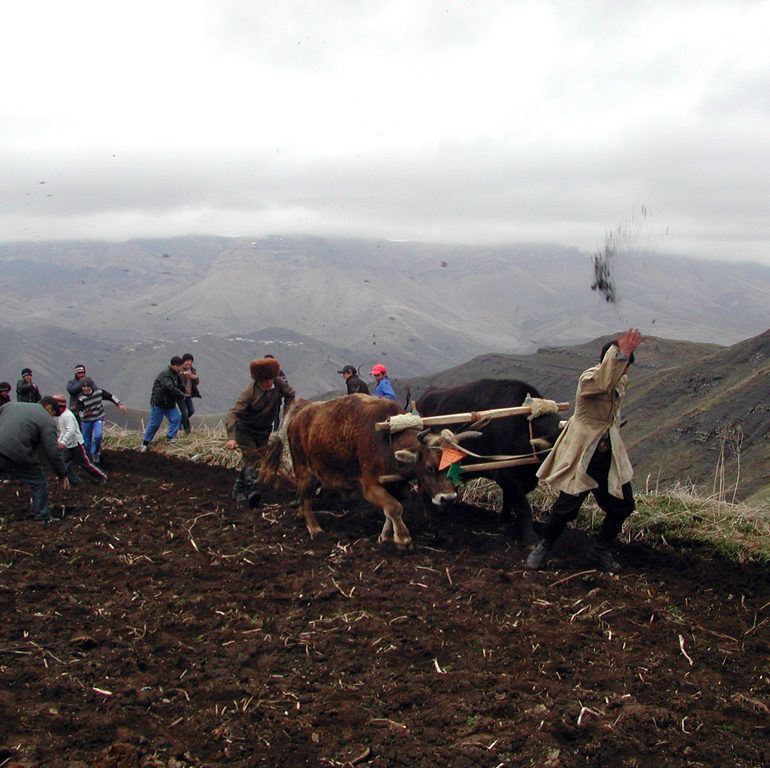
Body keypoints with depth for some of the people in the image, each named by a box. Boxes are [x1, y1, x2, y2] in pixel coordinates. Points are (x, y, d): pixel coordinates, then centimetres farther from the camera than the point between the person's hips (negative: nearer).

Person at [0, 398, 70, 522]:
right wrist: (63, 475, 8)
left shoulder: (12, 405, 22)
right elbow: (53, 452, 0)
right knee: (38, 482, 15)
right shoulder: (47, 421, 4)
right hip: (15, 455, -4)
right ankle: (43, 518, 22)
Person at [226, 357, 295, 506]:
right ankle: (252, 490, -30)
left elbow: (290, 395, 4)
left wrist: (286, 413, -10)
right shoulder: (249, 392, -29)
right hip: (245, 430, -5)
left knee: (260, 459, 8)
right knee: (252, 458, -22)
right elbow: (233, 413, -36)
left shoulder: (278, 383, -16)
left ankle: (239, 490, 22)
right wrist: (231, 438, -48)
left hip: (264, 431, 5)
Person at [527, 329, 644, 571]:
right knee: (566, 507, -5)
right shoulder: (589, 378, -21)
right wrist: (620, 352, -54)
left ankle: (601, 551, 27)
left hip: (609, 456, 8)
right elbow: (604, 382, -45)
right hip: (582, 456, -8)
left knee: (622, 505, 8)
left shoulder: (620, 380, 4)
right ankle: (544, 547, 19)